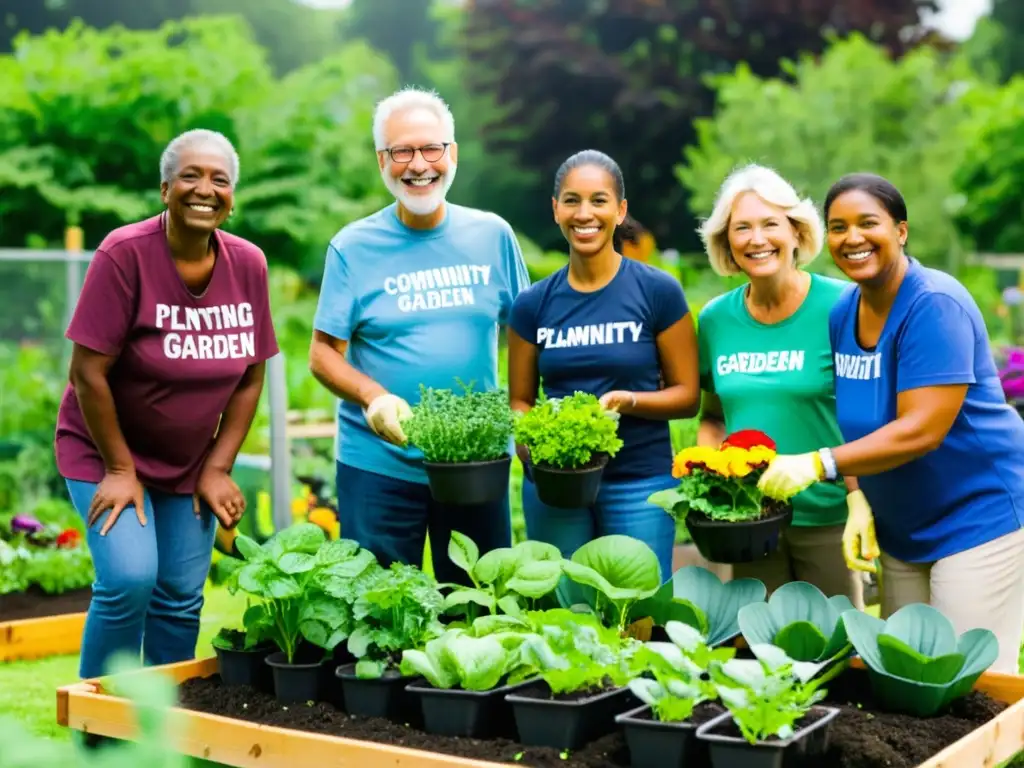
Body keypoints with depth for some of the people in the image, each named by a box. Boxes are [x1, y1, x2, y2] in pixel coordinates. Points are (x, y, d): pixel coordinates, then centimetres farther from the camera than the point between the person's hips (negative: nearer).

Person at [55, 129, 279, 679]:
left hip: (189, 463, 4)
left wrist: (218, 469, -3)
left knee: (182, 598, 3)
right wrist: (118, 470, -14)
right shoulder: (125, 253, -19)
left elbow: (251, 376, 1)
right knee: (130, 579, -18)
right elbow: (88, 372, -18)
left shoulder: (248, 264, -6)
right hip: (105, 453, -4)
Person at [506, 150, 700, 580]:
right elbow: (520, 400, 11)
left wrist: (628, 400, -18)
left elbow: (687, 394, 0)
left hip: (640, 482, -2)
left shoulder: (658, 292, -3)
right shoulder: (533, 304, 4)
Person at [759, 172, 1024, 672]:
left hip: (979, 515, -7)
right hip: (902, 528, 7)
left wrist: (819, 464, -29)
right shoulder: (842, 312, 4)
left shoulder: (934, 305, -19)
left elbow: (921, 431, -26)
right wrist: (859, 499, -4)